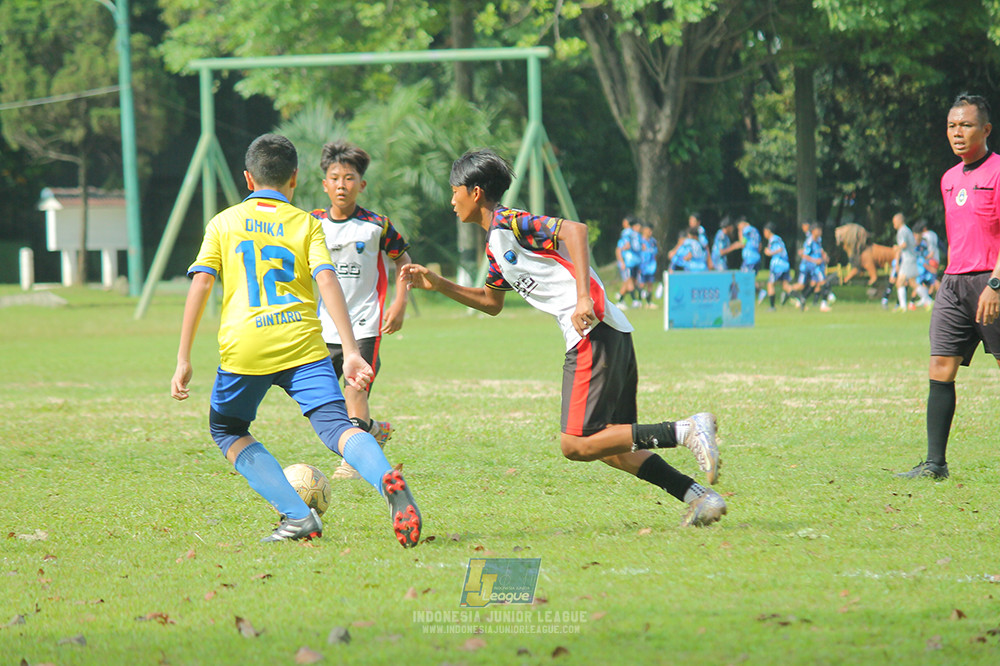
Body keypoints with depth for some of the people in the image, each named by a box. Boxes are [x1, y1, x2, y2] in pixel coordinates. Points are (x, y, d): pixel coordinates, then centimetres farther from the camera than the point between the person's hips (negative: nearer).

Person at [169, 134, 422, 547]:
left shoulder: (223, 223, 14)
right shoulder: (306, 223, 12)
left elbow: (200, 284, 4)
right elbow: (328, 282, -2)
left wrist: (183, 359, 5)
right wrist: (351, 353, -8)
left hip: (243, 347, 0)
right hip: (302, 343, 0)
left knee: (227, 432, 20)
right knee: (335, 425, -8)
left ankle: (297, 516, 3)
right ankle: (387, 479, -42)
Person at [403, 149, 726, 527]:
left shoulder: (508, 224, -6)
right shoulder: (495, 245, 23)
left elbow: (574, 229, -20)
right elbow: (491, 302, 38)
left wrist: (583, 298, -27)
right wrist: (438, 285, 29)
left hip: (595, 331, -10)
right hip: (615, 337, 10)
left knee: (576, 445, -12)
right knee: (608, 445, 10)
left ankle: (686, 430, -16)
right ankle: (700, 496, 3)